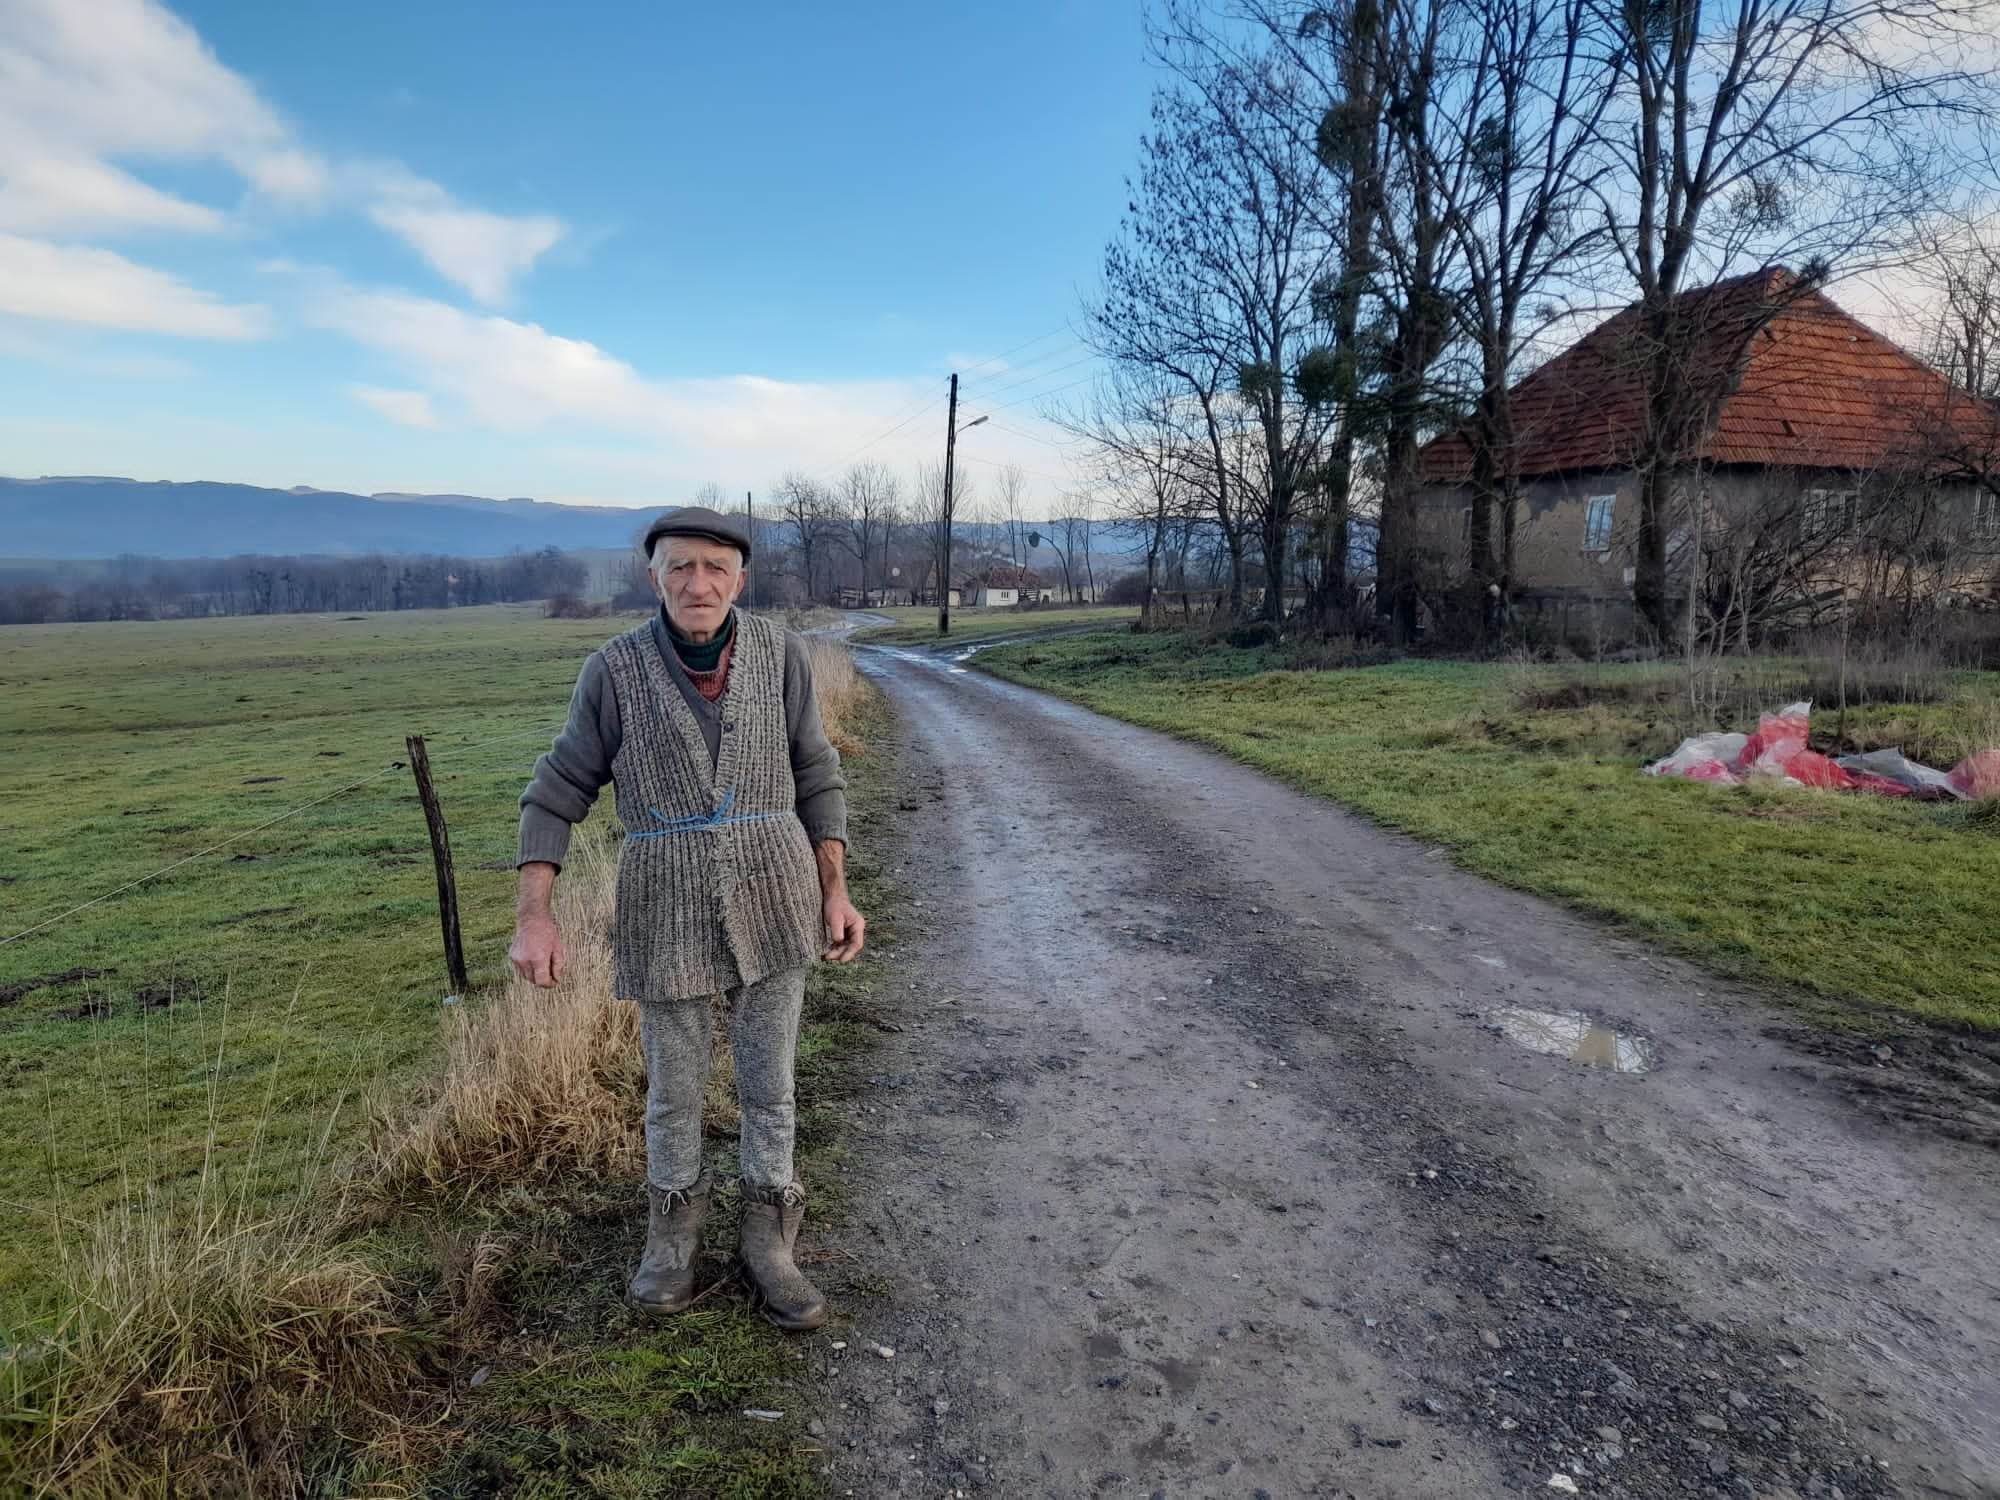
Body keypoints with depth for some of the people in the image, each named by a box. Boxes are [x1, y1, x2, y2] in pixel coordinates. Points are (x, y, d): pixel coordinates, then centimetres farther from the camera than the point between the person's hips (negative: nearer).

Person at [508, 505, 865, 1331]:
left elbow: (814, 775, 3)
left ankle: (766, 1238, 28)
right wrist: (533, 916, -10)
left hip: (770, 891, 1)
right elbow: (558, 792, -1)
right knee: (674, 1084, 13)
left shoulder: (778, 651, -4)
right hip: (668, 904, 0)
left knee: (769, 1080, 9)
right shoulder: (615, 668, -7)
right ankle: (675, 1228, 37)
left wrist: (836, 894, -1)